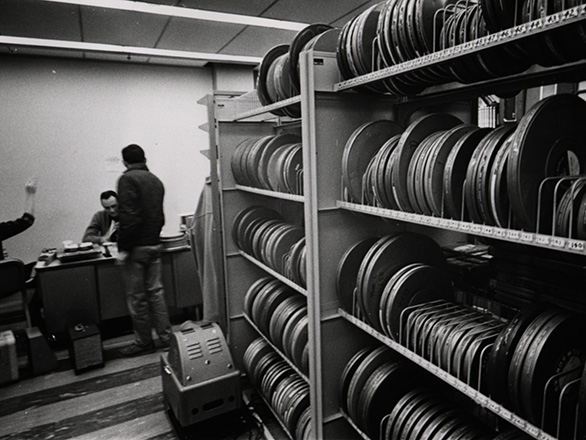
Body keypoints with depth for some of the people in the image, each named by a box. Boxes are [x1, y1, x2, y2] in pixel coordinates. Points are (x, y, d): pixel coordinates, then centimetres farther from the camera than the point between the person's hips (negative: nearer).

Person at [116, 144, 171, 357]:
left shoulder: (127, 179, -11)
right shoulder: (156, 180, 11)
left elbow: (128, 216, -19)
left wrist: (123, 248, -15)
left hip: (136, 247, -7)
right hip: (154, 244, 7)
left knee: (136, 298, 5)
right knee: (156, 292, 12)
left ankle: (144, 342, 16)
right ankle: (166, 338, 18)